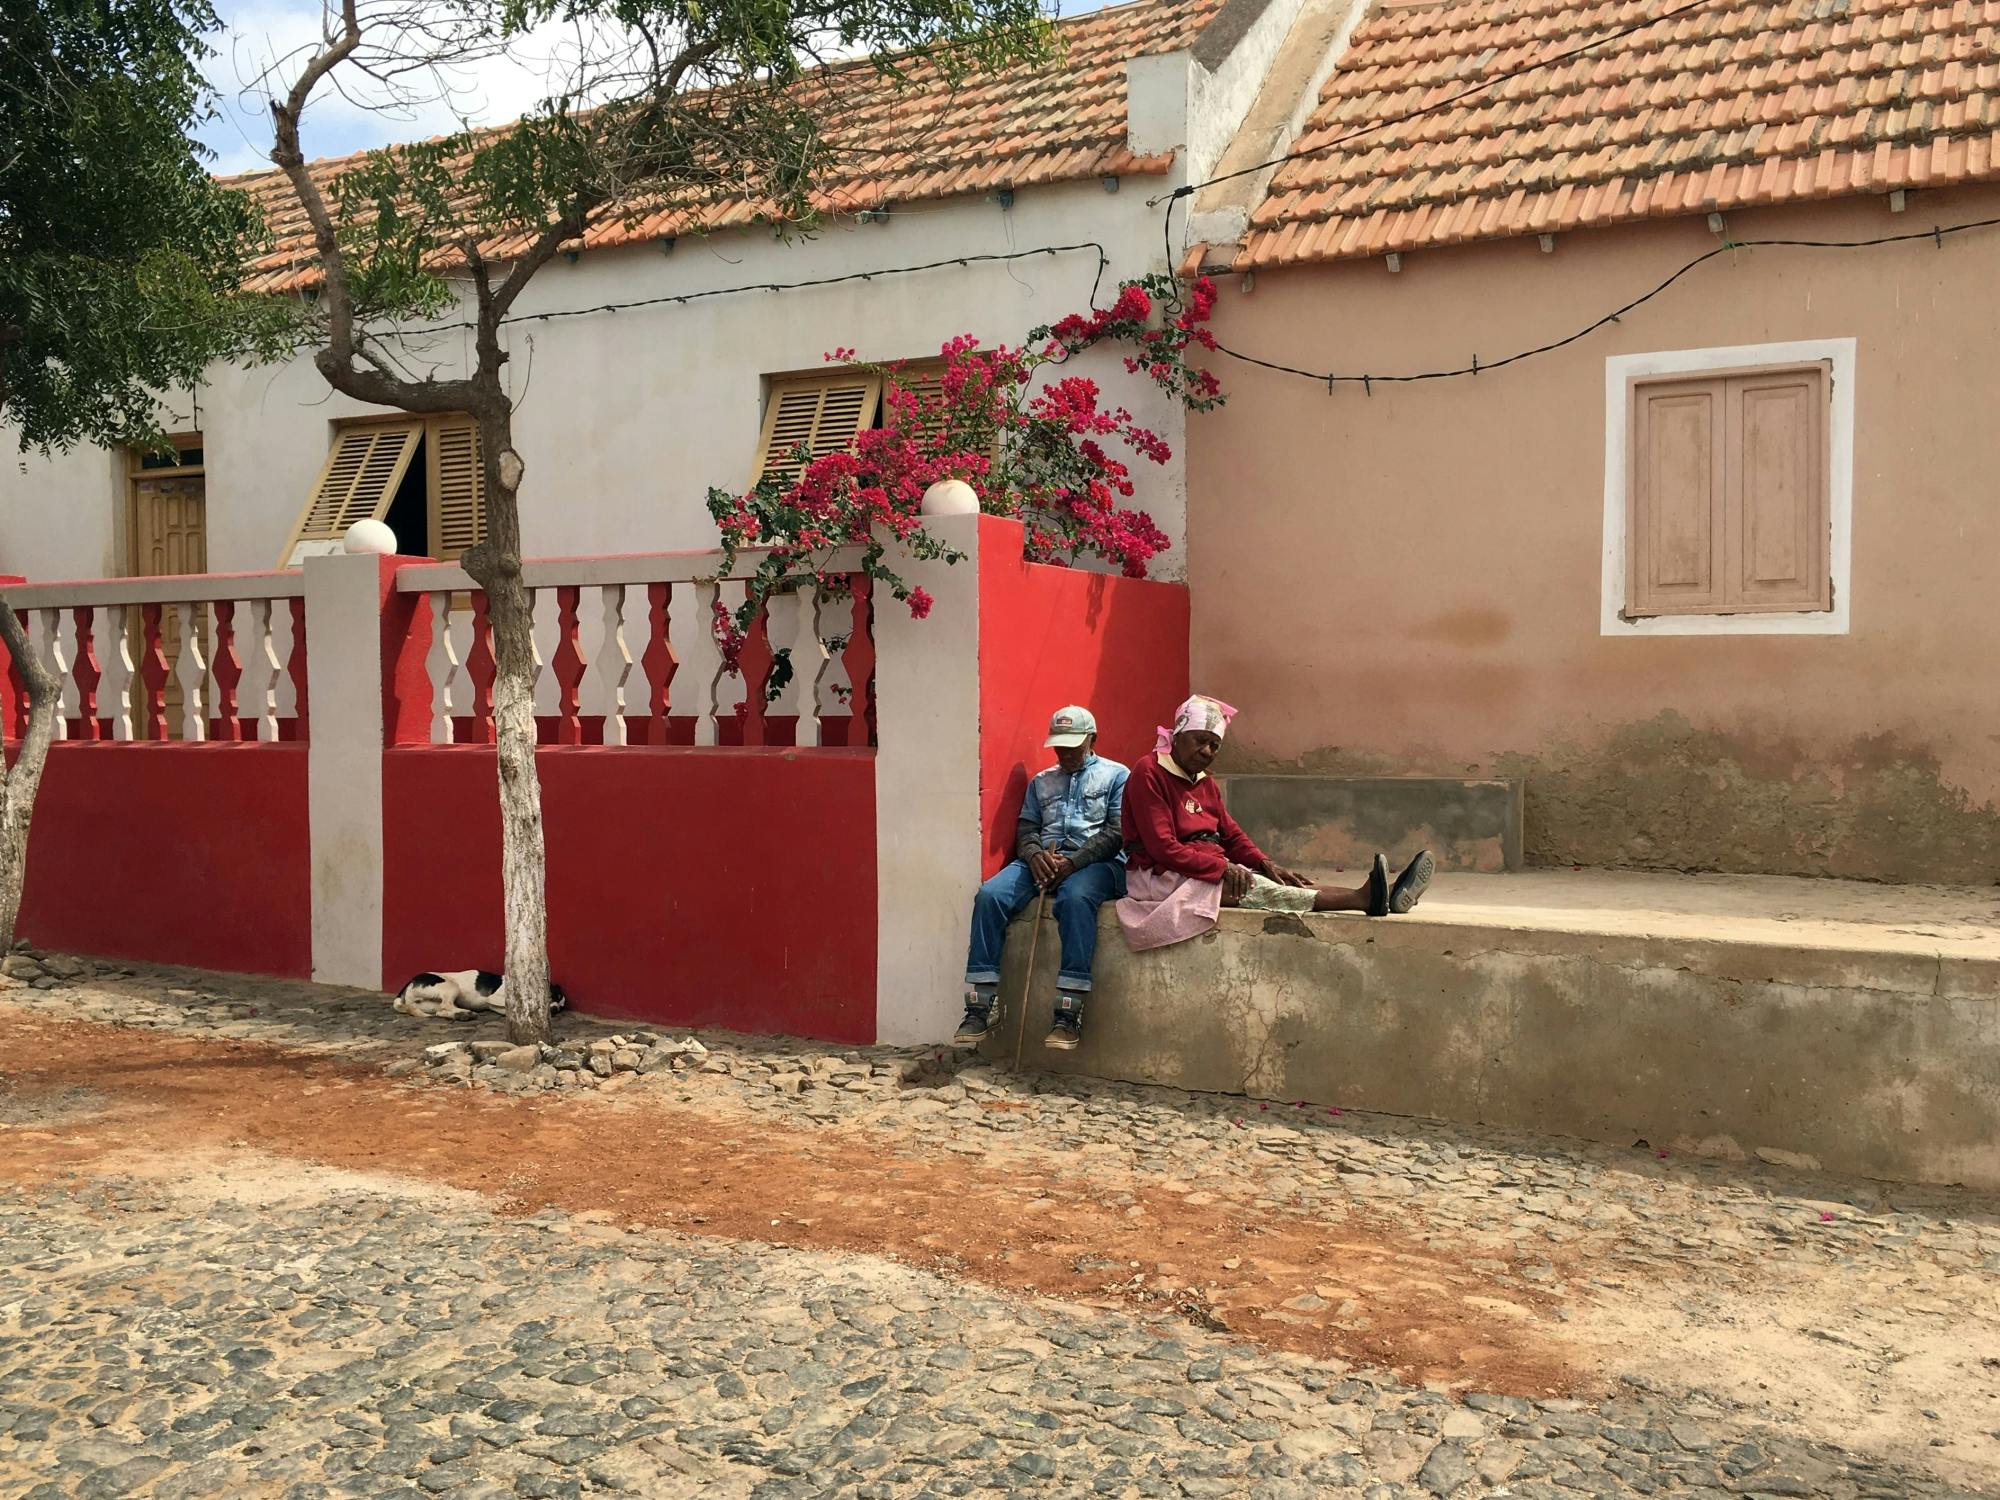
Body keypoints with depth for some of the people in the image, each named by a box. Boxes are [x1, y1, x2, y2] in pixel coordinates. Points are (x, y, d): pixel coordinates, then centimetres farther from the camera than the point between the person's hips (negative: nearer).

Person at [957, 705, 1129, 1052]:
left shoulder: (1116, 775, 12)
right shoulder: (1040, 782, 27)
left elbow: (1117, 832, -1)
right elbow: (1025, 828, 15)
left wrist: (1073, 861, -16)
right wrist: (1035, 855, -10)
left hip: (1095, 861, -4)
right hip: (1041, 858, 4)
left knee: (1075, 899, -40)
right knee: (989, 896, -25)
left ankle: (1069, 1015, -40)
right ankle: (980, 1007, -25)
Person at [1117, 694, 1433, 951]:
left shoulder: (1205, 783, 17)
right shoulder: (1149, 774, -11)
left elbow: (1232, 835, 15)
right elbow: (1163, 847, -19)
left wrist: (1265, 864, -5)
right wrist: (1222, 867, -24)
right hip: (1162, 876, -8)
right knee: (1246, 885, -28)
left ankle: (1383, 896, -29)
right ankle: (1359, 899, -42)